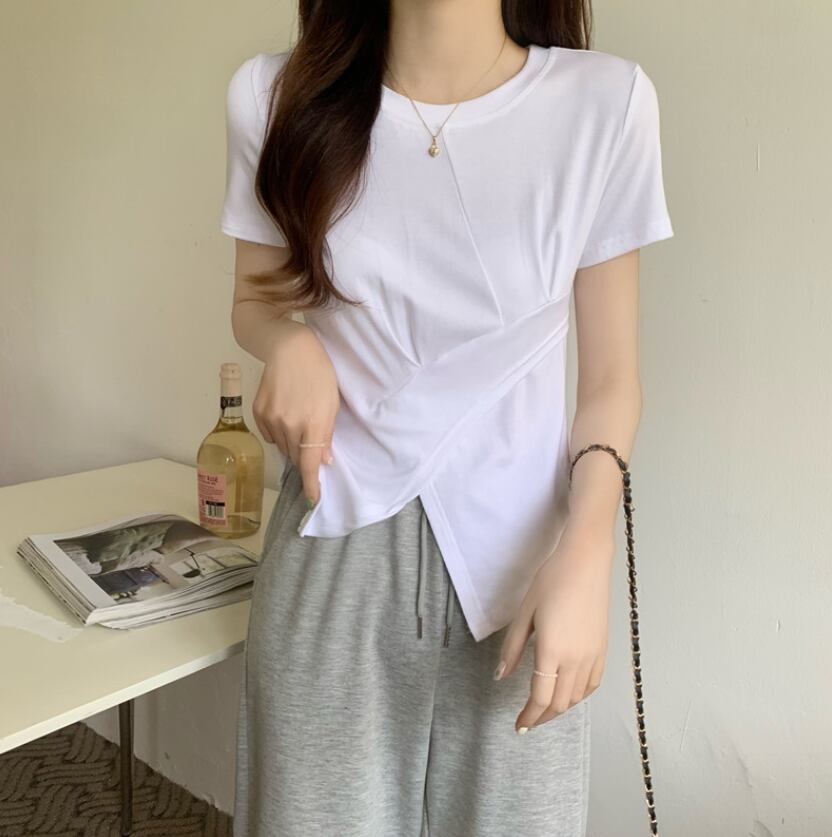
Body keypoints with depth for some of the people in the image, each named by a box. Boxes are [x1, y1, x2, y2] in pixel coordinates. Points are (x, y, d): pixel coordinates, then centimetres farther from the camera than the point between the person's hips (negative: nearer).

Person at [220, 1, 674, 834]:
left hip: (515, 547, 0)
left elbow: (610, 376, -3)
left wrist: (585, 557, -16)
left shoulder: (605, 101, -9)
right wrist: (290, 345, -12)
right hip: (335, 548, 1)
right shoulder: (277, 94, -5)